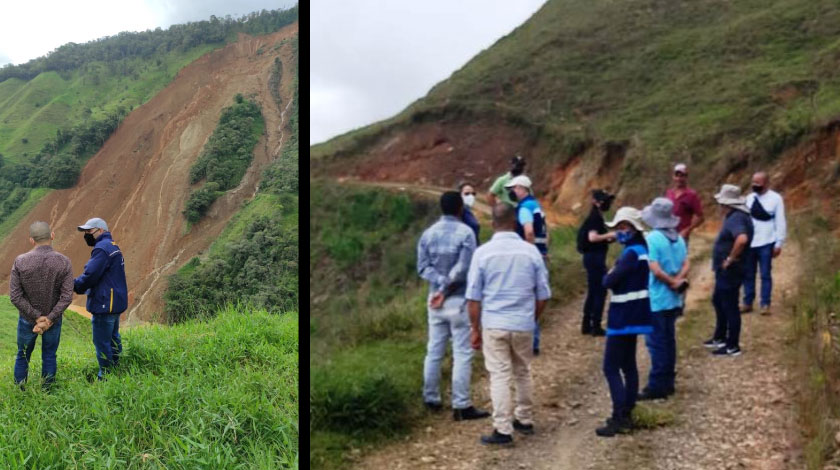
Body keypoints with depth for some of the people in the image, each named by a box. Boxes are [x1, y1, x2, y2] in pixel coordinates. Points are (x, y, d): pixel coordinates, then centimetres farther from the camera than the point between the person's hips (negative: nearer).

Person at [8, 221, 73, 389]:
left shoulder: (20, 261, -14)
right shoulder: (64, 262, -12)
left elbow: (15, 296, -14)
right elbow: (67, 296, -16)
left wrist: (37, 317, -12)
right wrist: (49, 318, -13)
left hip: (27, 319, 0)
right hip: (54, 318, 0)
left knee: (22, 357, 17)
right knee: (49, 357, 14)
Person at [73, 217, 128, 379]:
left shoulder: (102, 248, -16)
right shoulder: (113, 247, 17)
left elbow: (90, 276, -21)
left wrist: (73, 285, -5)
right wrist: (79, 285, 10)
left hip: (105, 304, -11)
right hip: (115, 303, 11)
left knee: (102, 342, -3)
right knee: (113, 339, 19)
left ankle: (105, 377, 2)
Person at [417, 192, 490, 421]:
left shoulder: (428, 233, 5)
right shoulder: (465, 232, -11)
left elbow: (423, 266, -2)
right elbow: (463, 269, -17)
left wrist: (441, 284, -10)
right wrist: (446, 290, -10)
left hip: (436, 300, 6)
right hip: (459, 300, -6)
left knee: (434, 352, 13)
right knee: (462, 354, -1)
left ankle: (431, 399, 23)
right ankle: (461, 406, 0)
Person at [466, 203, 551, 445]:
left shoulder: (483, 252, -7)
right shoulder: (531, 251, -2)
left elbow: (473, 297, -4)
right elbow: (543, 295, 3)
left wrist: (475, 328, 5)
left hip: (494, 325, -2)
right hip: (523, 325, 2)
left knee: (500, 376, 2)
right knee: (522, 373, 18)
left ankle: (503, 429, 2)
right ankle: (524, 419, 31)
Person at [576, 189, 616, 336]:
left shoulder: (596, 217, 15)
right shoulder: (595, 218, -14)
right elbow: (592, 237, -26)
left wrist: (609, 239, 7)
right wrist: (609, 235, -18)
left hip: (593, 257, 10)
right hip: (595, 257, -10)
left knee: (593, 292, 14)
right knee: (600, 291, -3)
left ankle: (586, 325, 19)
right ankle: (596, 326, 1)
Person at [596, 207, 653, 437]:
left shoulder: (632, 252, -20)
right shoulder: (637, 249, 12)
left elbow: (609, 281, -23)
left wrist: (609, 275, -4)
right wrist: (614, 276, -4)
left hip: (625, 317, -11)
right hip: (631, 315, 11)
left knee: (611, 367, -8)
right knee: (627, 365, 15)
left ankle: (619, 418, -8)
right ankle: (626, 414, 23)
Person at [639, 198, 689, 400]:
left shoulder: (652, 238, -16)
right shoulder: (679, 238, 7)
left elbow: (656, 270, -21)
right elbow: (686, 265, 3)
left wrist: (673, 283, -9)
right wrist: (678, 281, -9)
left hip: (657, 300, -7)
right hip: (674, 300, 7)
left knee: (656, 343, -1)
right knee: (669, 340, 15)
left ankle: (657, 386, 3)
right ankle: (668, 382, 22)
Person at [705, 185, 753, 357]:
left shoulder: (735, 219, -22)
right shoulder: (736, 216, 10)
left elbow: (742, 239, -41)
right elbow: (740, 238, 27)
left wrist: (730, 258, -28)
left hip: (729, 271, -11)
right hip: (725, 271, 11)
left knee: (730, 307, -1)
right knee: (718, 301, 23)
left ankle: (733, 346, 10)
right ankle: (720, 338, 36)